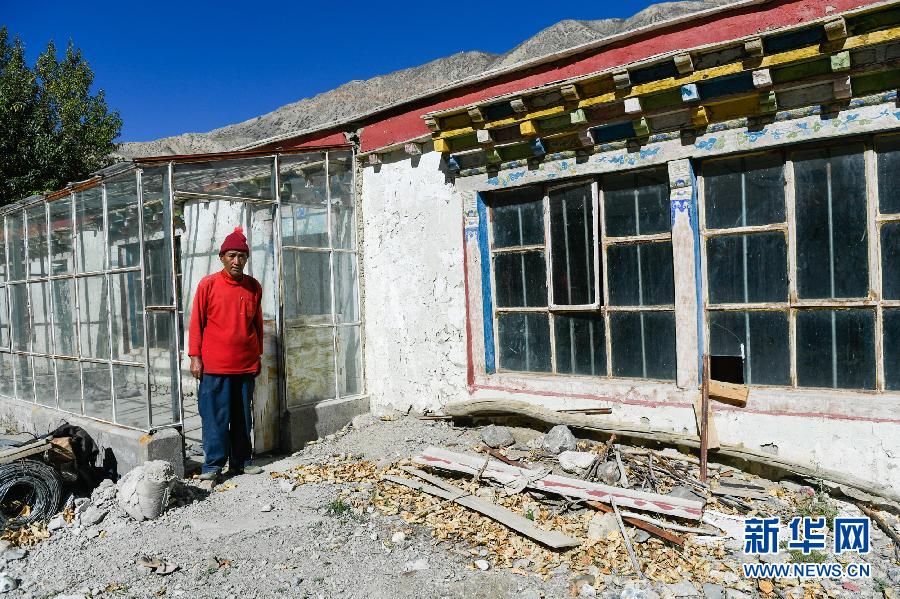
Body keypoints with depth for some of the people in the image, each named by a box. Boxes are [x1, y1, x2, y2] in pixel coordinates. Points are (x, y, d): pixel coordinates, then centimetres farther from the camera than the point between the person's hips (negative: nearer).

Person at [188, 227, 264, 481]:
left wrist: (258, 355, 15)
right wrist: (195, 357, -4)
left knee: (243, 415, 11)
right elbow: (196, 322, 0)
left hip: (246, 365, 4)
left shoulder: (254, 286, 8)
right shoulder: (208, 284, -2)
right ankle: (213, 465, 11)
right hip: (214, 365, -3)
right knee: (215, 416, 1)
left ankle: (241, 461, 22)